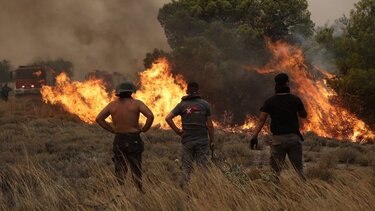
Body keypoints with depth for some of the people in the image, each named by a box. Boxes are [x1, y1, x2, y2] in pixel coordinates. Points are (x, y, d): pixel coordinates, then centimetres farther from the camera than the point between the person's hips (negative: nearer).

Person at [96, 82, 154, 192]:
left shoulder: (112, 104, 5)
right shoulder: (136, 103, -6)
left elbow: (99, 118, 5)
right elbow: (150, 116, -18)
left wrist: (112, 129, 7)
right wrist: (144, 129, -5)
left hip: (118, 140, 3)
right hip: (134, 140, -3)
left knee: (120, 170, 9)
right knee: (136, 170, 4)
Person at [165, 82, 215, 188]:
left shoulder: (182, 105, 3)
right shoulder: (205, 104, -1)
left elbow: (168, 118, -5)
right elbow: (209, 125, -2)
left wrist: (177, 131, 1)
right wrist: (212, 140, 5)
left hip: (187, 140, 1)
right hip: (202, 140, -1)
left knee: (186, 167, 7)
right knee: (203, 167, 3)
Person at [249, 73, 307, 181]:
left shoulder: (270, 101, -2)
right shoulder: (295, 99, 1)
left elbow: (261, 120, -9)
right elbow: (304, 115, 16)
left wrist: (254, 136, -12)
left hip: (278, 139, -1)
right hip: (294, 137, 1)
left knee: (275, 169, 3)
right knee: (298, 168, 9)